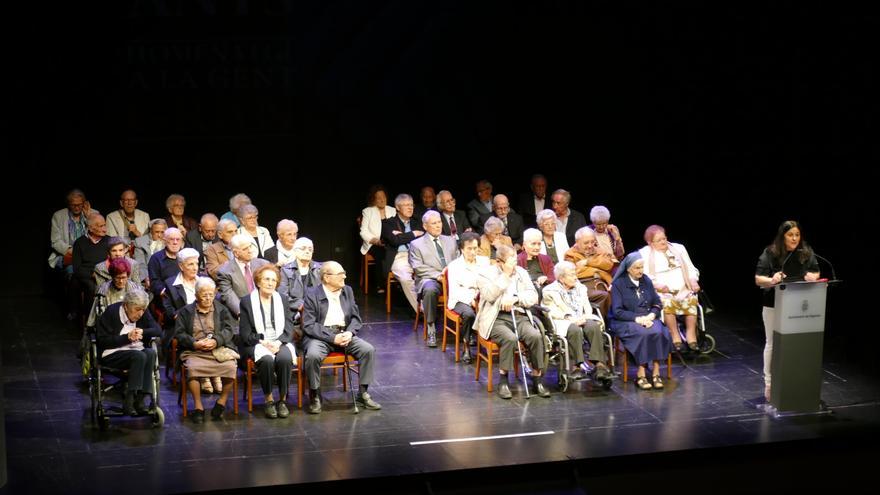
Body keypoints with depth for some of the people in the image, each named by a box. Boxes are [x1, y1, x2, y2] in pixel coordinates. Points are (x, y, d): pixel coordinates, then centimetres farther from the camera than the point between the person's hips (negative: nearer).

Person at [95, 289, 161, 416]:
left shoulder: (143, 314, 6)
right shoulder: (112, 312, -9)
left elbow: (158, 330, 3)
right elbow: (103, 340, -13)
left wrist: (142, 332, -17)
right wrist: (127, 337, -21)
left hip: (137, 351, 5)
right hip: (112, 354, -5)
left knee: (151, 353, -29)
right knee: (139, 356, -33)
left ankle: (139, 400, -30)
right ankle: (129, 401, -32)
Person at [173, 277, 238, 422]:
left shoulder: (222, 310, 21)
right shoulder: (186, 311, 17)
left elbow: (228, 330, 7)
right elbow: (179, 333, 6)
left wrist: (216, 341, -13)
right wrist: (194, 344, -11)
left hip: (219, 349, 1)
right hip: (194, 352, -1)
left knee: (230, 366, -30)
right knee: (192, 368, -34)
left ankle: (221, 402, -13)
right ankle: (198, 407, -24)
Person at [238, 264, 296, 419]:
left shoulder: (283, 300, 14)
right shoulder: (247, 301, 5)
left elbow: (289, 329, 6)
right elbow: (245, 333, -1)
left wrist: (278, 342, -13)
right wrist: (263, 342, -16)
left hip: (280, 342, 2)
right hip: (257, 344, -2)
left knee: (285, 358, -32)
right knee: (267, 359, -35)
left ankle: (282, 400, -19)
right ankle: (269, 400, -19)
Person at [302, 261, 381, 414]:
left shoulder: (347, 291, 11)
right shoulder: (312, 294, -6)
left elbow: (356, 318, 12)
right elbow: (309, 325, -11)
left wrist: (349, 333, -10)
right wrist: (332, 337, -20)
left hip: (344, 334, 4)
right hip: (320, 336, -4)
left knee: (369, 350, -18)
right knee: (313, 355, -35)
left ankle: (363, 393, -7)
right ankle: (315, 396, -15)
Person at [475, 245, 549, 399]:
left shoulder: (521, 272, 15)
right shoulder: (486, 274, 3)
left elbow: (533, 297, 7)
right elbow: (489, 296, -15)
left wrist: (515, 299, -11)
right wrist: (506, 275, -12)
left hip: (519, 316, 4)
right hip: (496, 318, -4)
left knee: (536, 336, -26)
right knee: (510, 338, -34)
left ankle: (537, 378, -14)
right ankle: (503, 380, -20)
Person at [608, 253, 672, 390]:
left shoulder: (646, 281, 13)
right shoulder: (618, 284, -2)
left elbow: (657, 303, 13)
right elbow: (617, 311, -8)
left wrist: (651, 316, -8)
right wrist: (637, 318, -18)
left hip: (648, 318, 4)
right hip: (625, 322, -4)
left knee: (659, 332, -30)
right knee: (643, 334, -35)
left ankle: (656, 373, -29)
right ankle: (641, 375, -31)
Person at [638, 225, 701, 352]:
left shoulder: (679, 249, 20)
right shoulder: (644, 254, 8)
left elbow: (691, 269, 20)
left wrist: (693, 280, -2)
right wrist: (657, 285, -19)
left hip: (683, 290, 3)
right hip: (662, 293, -3)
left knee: (691, 300, -31)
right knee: (667, 303, -36)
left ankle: (691, 334, -27)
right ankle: (675, 336, -27)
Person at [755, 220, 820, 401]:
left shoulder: (807, 253, 0)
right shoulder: (770, 254, -9)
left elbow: (816, 272, 10)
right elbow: (758, 279, -10)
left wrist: (813, 276, -15)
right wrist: (771, 280, -31)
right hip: (774, 306, -2)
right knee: (772, 344, 8)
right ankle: (769, 383, 16)